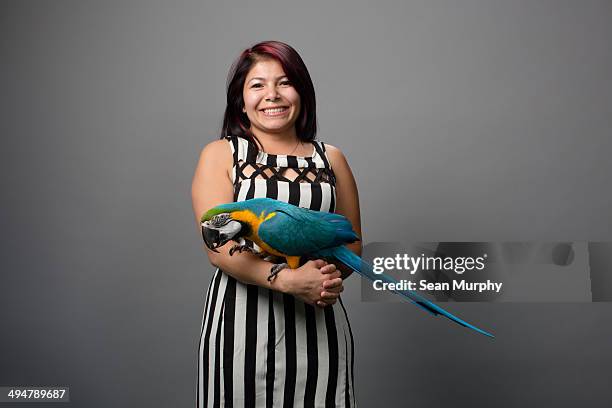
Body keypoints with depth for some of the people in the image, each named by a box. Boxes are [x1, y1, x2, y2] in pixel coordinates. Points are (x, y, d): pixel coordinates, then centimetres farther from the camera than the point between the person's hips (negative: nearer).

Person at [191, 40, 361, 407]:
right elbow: (220, 247, -9)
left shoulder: (330, 158, 10)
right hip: (241, 321, -2)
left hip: (319, 321, 2)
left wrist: (332, 275, -12)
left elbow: (352, 242, 11)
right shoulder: (220, 155, 3)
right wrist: (288, 279, -23)